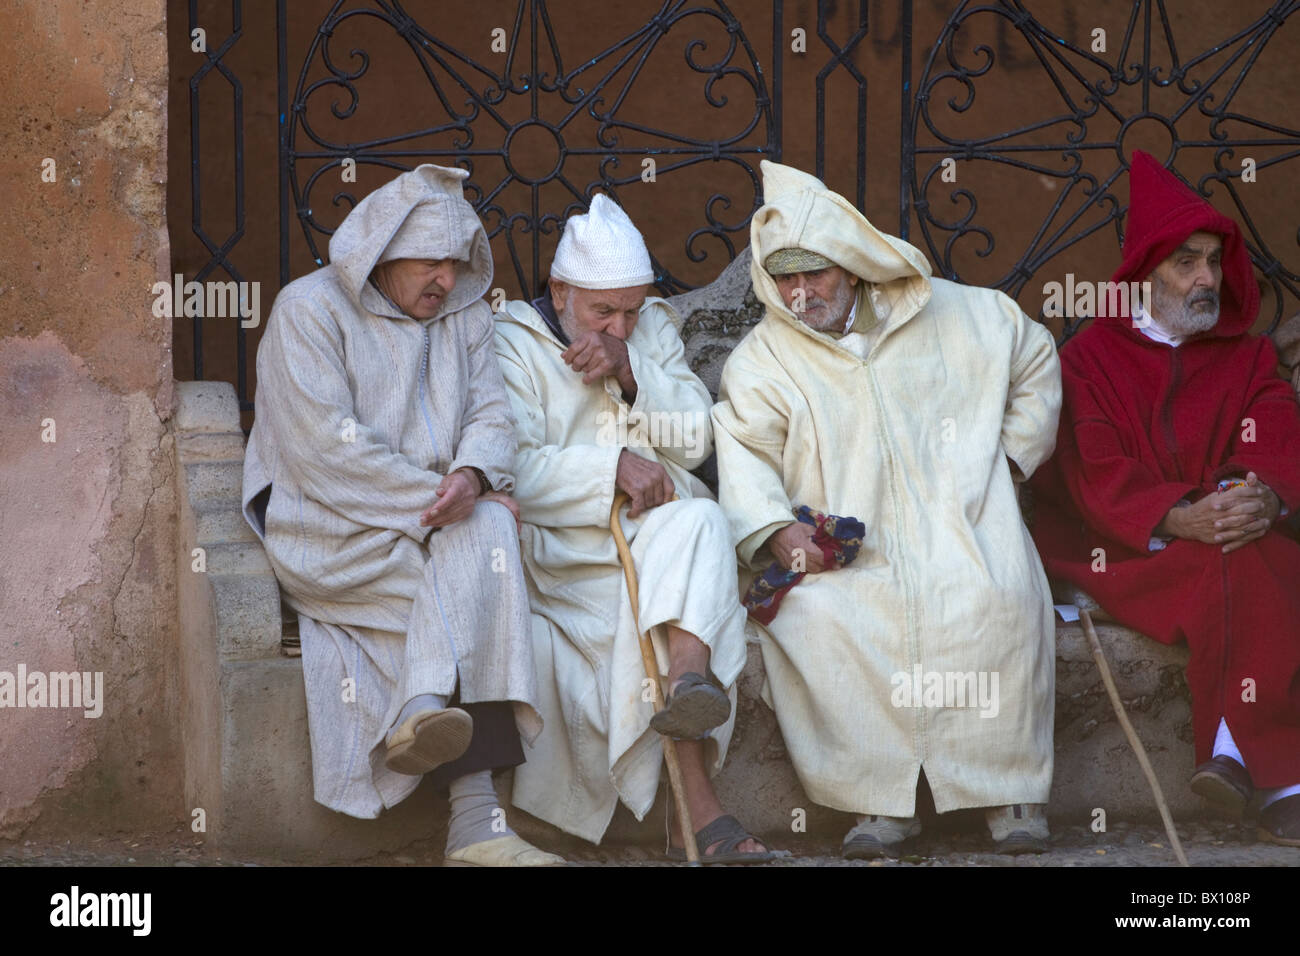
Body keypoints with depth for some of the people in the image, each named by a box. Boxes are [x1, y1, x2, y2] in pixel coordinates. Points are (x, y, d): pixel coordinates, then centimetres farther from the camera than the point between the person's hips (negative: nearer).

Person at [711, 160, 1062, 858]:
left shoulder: (954, 316, 9)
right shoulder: (761, 361, 8)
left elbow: (1036, 361, 23)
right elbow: (743, 452, -4)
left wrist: (1013, 452, 12)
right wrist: (775, 529, -22)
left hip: (962, 531, 0)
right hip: (845, 556, 0)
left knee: (996, 603, -32)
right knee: (810, 617, -32)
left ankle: (1010, 787, -15)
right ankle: (882, 800, -22)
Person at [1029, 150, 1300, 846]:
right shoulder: (1089, 358, 10)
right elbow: (1096, 475, -5)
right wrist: (1178, 517, -25)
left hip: (1232, 526, 3)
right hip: (1126, 548, -3)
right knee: (1240, 568, -34)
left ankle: (1233, 753, -32)